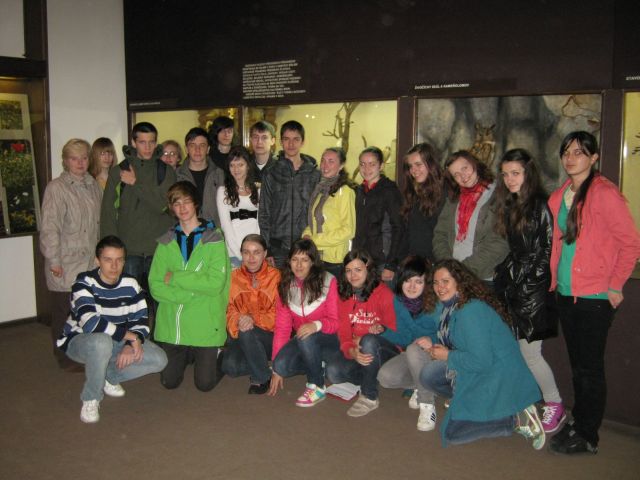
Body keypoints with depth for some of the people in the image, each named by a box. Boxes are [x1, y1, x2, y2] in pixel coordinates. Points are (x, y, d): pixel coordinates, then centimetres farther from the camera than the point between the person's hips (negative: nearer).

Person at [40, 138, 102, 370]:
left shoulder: (93, 186, 11)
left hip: (90, 263, 5)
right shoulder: (56, 188, -9)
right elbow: (49, 227, -12)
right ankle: (67, 358, 20)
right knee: (65, 312, 4)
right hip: (66, 266, -5)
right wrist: (54, 260, -13)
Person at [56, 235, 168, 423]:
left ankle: (109, 376, 10)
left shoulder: (131, 285, -8)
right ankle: (91, 399, -16)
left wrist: (131, 345, -26)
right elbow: (89, 322, -36)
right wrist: (128, 335, -32)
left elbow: (140, 322, -6)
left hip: (117, 342, 5)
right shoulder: (85, 283, -21)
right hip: (79, 341, -5)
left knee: (159, 360, -14)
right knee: (101, 342, -41)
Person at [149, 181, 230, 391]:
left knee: (205, 384, 2)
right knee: (170, 382, 9)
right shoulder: (166, 242, 5)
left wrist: (175, 277, -13)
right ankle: (188, 357, 39)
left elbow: (215, 283, -15)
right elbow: (155, 285, -2)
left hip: (205, 323, -3)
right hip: (171, 325, 3)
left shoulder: (213, 239, -5)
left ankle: (217, 355, 32)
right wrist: (192, 293, -16)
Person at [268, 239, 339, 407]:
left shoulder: (327, 282, -14)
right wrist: (276, 369, -5)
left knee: (307, 339, -35)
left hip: (329, 342, -3)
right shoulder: (285, 286, -1)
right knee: (282, 365, -25)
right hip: (301, 343, 4)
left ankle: (317, 387, -13)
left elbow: (335, 322, -13)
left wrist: (317, 325, -36)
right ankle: (318, 366, 2)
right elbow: (282, 327, -2)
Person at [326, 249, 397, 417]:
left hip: (385, 350, -4)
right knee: (333, 371, -24)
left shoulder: (383, 293, -12)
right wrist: (352, 352, -23)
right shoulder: (344, 296, 4)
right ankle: (372, 379, 2)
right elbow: (343, 332, -3)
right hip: (356, 352, 4)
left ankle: (369, 397, -20)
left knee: (368, 340, -37)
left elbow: (394, 329, -7)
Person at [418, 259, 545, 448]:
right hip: (472, 370, 9)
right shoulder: (444, 306, 3)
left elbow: (482, 361, -27)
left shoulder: (471, 311, -26)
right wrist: (433, 344, -4)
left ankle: (517, 420, -2)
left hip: (498, 375, -9)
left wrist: (447, 356, -15)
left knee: (451, 432, -8)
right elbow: (455, 344, 15)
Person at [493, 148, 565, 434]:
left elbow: (547, 251, -11)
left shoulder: (540, 205, -8)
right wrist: (503, 276, 9)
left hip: (533, 290, -7)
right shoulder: (507, 206, 15)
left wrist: (527, 283, -11)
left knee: (528, 351, -5)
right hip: (511, 287, 7)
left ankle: (554, 405, 13)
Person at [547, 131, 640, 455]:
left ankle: (587, 437, 14)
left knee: (589, 367, 2)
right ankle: (577, 422, 30)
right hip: (565, 292, 7)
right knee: (576, 364, 16)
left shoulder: (604, 193, -12)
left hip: (594, 295, -7)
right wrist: (554, 278, 14)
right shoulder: (559, 196, 11)